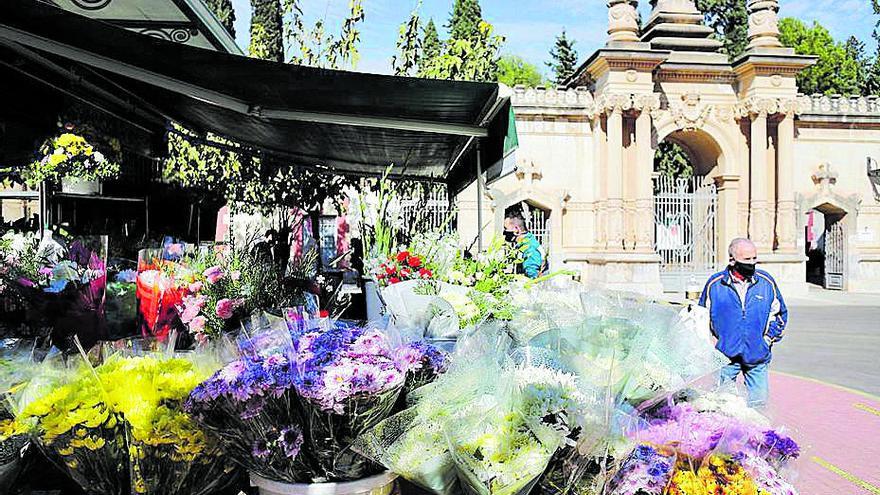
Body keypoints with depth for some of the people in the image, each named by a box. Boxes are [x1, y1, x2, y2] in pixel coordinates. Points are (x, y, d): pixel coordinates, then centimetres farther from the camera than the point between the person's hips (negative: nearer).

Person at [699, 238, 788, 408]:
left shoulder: (767, 282, 1)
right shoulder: (715, 284, -5)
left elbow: (780, 313, 14)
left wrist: (769, 338, 5)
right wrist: (714, 343, 3)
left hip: (757, 356, 1)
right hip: (725, 356, -1)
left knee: (758, 403, 6)